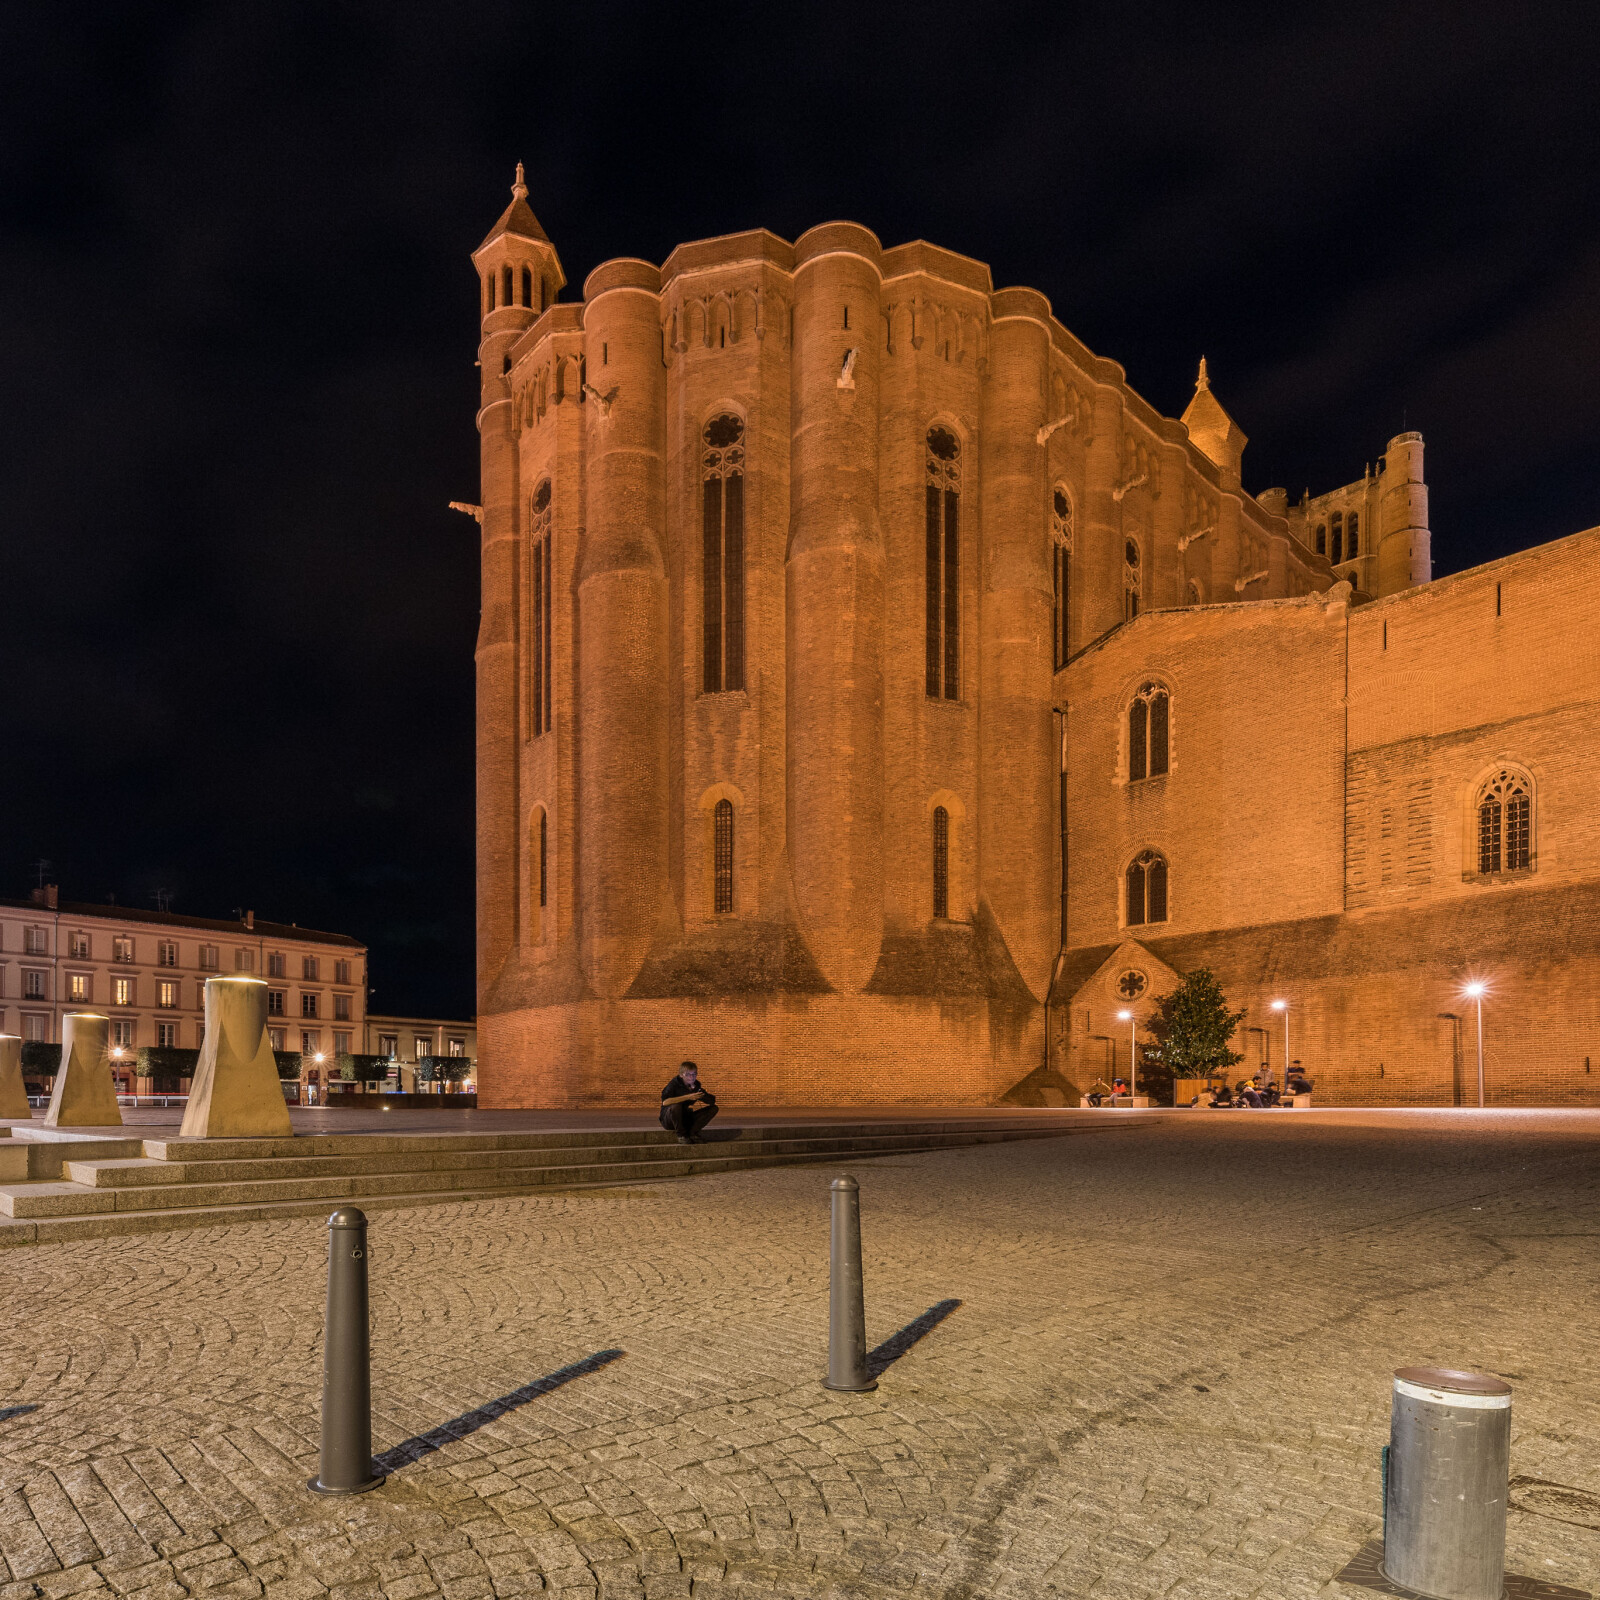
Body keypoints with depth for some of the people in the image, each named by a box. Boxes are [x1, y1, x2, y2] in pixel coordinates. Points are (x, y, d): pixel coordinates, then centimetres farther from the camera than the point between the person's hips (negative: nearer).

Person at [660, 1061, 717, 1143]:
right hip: (668, 1120, -5)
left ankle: (692, 1133, -6)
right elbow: (665, 1102, -35)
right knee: (676, 1106, -39)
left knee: (713, 1108, -7)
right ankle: (681, 1135, -16)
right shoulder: (675, 1084, -17)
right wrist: (688, 1097, -35)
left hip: (686, 1119, 5)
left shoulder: (695, 1085, 0)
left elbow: (712, 1101, -6)